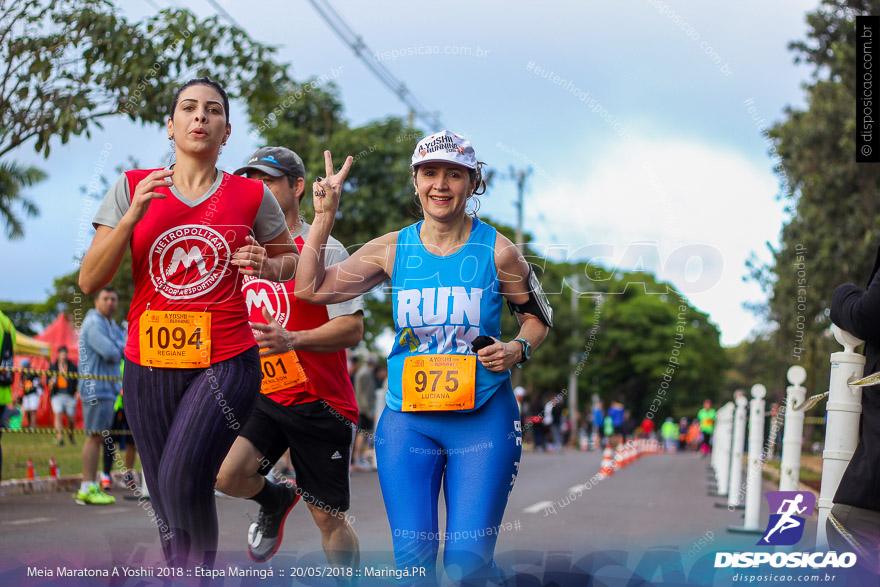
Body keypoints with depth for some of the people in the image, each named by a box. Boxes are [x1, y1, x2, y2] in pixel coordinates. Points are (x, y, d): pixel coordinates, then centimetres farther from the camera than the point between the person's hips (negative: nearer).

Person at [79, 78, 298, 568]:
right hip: (149, 363, 2)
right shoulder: (132, 188, 4)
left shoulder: (252, 196, 3)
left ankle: (205, 564, 6)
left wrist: (267, 267, -4)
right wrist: (133, 214, -13)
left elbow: (292, 257, 20)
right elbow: (90, 281, 0)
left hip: (226, 363, -2)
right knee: (165, 499, 7)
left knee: (183, 480, -20)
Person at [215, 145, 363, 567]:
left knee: (328, 517, 2)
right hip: (262, 394, 4)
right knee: (228, 474, -20)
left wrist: (292, 340, -29)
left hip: (319, 400, -4)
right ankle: (275, 500, 13)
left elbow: (352, 328, -15)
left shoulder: (325, 250, -8)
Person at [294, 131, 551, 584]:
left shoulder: (496, 251, -3)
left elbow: (537, 315, 11)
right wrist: (324, 216, -2)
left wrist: (518, 349, -9)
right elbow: (310, 288, 3)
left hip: (483, 417, -2)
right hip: (407, 420, 2)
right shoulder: (392, 249, 2)